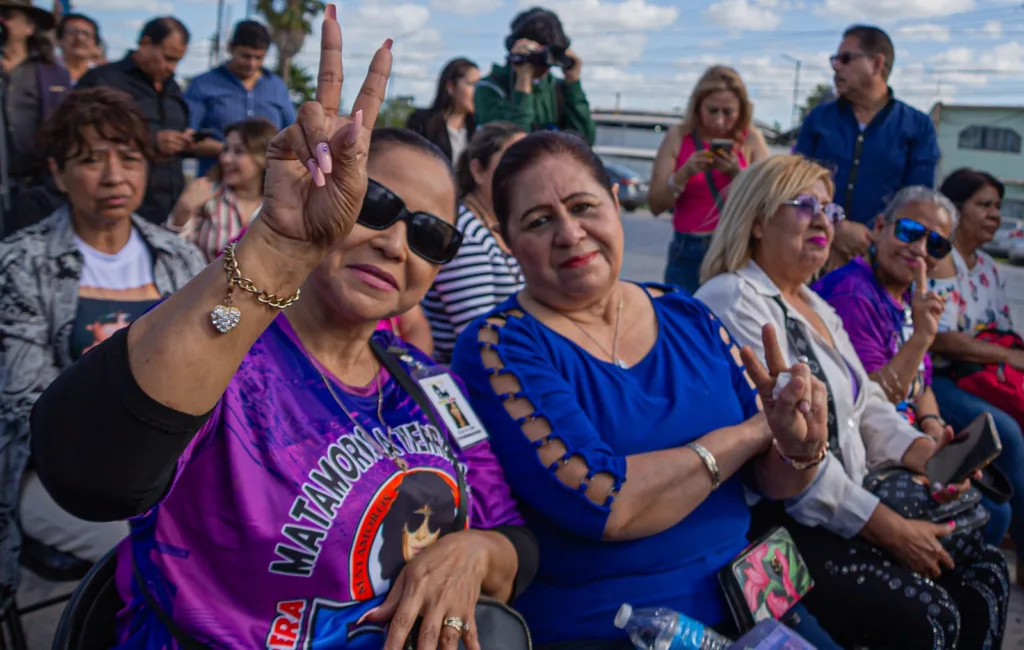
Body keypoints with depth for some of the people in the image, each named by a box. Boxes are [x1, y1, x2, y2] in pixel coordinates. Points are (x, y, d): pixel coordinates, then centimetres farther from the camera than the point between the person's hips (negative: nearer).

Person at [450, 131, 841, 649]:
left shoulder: (688, 319, 4)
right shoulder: (498, 347, -11)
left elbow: (774, 482, 7)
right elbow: (600, 503, -22)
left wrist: (800, 448, -16)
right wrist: (751, 431, -10)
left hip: (743, 601, 5)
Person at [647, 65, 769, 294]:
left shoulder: (751, 139, 1)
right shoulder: (678, 137, 0)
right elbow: (655, 206, -2)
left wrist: (737, 173, -15)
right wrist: (684, 174, -17)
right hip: (688, 253, 0)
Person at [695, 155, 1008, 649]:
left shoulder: (816, 307, 17)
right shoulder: (732, 302, -17)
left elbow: (865, 405, 16)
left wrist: (920, 451, -6)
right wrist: (889, 529, -20)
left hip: (850, 502, 10)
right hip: (771, 518, -10)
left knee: (984, 572, 5)